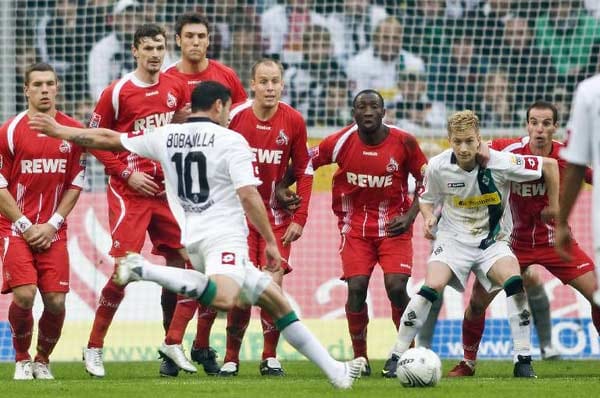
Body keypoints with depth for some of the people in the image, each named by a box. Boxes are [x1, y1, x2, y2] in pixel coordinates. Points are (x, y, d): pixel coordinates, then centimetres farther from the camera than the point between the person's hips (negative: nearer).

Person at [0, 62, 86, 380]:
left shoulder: (73, 131, 4)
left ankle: (43, 360, 17)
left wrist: (53, 225, -3)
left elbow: (75, 185, 8)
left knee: (56, 301, -6)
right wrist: (26, 226, -9)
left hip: (53, 231, 2)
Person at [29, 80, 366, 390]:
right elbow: (249, 195, -10)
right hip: (224, 237, -8)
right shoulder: (231, 141, -2)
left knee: (278, 302, 11)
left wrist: (61, 132, 35)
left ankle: (333, 370, 8)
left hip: (193, 239, 8)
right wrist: (271, 242, -3)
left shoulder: (165, 137, 13)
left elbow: (108, 139, 21)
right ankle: (145, 270, -33)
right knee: (225, 298, -36)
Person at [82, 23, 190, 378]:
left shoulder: (177, 88, 6)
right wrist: (127, 173, -10)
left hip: (167, 189, 5)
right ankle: (94, 348, 0)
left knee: (178, 263, 4)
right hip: (129, 190, -5)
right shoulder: (117, 93, -7)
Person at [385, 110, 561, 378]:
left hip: (491, 240, 0)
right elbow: (426, 199, 7)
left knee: (515, 282, -26)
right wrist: (428, 218, -14)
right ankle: (397, 356, -12)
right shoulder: (438, 167, -13)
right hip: (453, 238, 0)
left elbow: (549, 165, -7)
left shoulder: (500, 162, -19)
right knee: (432, 286, -24)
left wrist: (553, 205, 0)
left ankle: (523, 360, -17)